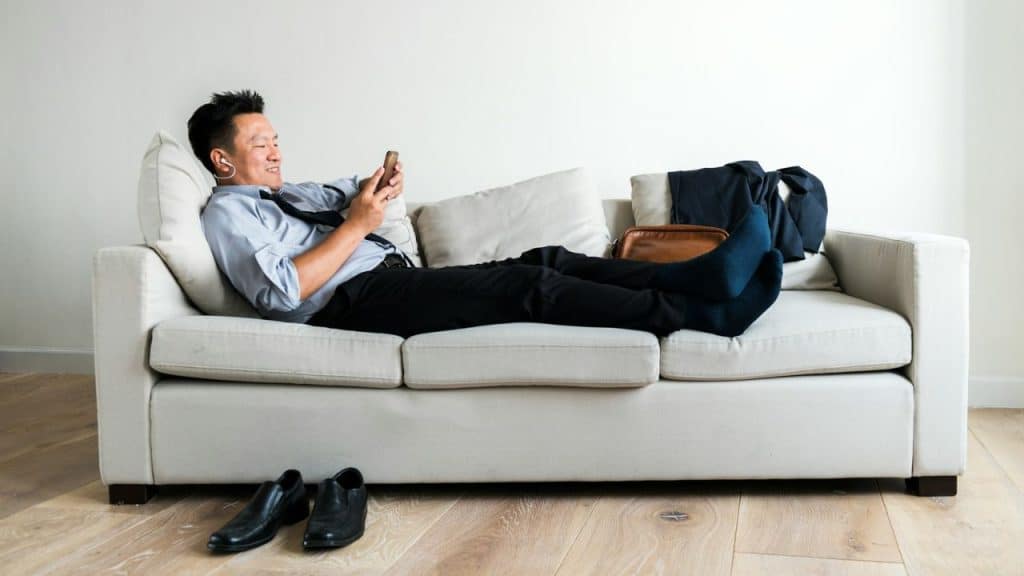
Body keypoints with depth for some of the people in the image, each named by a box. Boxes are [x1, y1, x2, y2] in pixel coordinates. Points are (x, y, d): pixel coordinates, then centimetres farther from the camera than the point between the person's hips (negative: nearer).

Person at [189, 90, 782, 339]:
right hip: (356, 300, -9)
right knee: (528, 285, -23)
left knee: (545, 260, -9)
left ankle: (695, 276, -19)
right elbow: (280, 290, -13)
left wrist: (380, 185, 9)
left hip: (398, 279, 9)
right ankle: (701, 312, -27)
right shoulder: (228, 212, 4)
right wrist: (356, 227, -11)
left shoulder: (286, 194, 32)